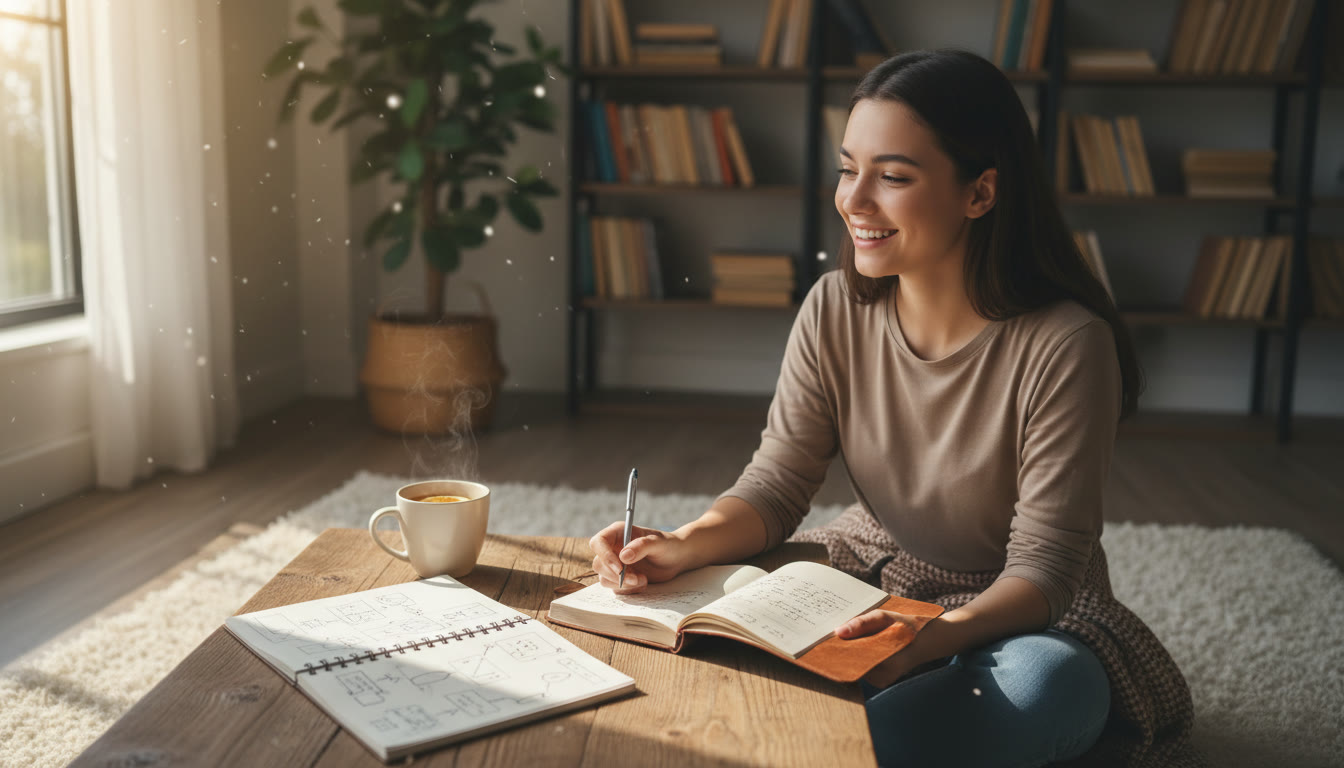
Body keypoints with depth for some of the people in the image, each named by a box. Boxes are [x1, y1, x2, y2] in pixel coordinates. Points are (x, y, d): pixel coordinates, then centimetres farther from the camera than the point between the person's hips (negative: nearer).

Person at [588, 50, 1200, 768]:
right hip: (873, 570, 3)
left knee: (1041, 686, -37)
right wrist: (684, 545, -27)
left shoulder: (1065, 345, -23)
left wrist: (936, 636, -42)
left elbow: (1043, 569, -21)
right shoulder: (835, 310, -8)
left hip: (1019, 612, -2)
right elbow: (776, 485, -6)